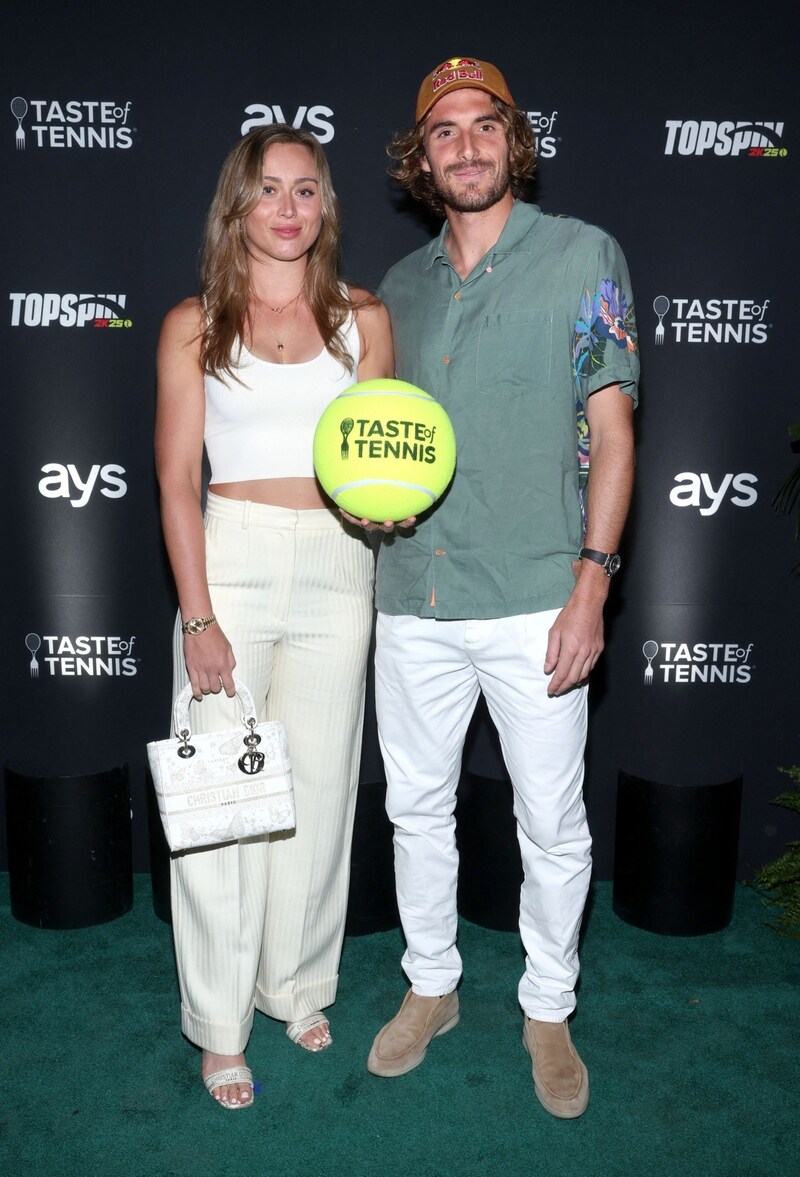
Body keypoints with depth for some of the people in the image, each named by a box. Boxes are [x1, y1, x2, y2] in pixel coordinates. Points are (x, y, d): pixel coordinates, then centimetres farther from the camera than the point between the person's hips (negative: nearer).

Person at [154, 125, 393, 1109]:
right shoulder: (194, 325, 4)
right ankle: (220, 1022, 22)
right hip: (231, 559, -2)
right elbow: (178, 480, -1)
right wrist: (198, 616, -10)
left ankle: (297, 985, 32)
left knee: (319, 786, 10)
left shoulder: (362, 318, 9)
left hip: (336, 566, 2)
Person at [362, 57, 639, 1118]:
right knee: (417, 808, 15)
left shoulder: (585, 255, 1)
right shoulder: (401, 286, 14)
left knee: (553, 826, 8)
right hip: (414, 596, 5)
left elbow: (612, 430, -5)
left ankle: (548, 1009, 32)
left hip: (533, 601, -4)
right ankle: (431, 987, 38)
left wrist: (591, 585, -13)